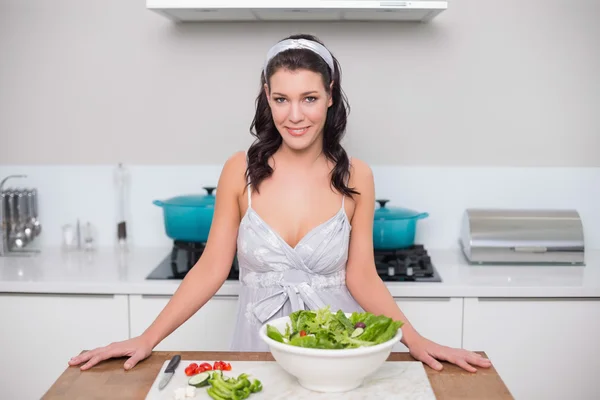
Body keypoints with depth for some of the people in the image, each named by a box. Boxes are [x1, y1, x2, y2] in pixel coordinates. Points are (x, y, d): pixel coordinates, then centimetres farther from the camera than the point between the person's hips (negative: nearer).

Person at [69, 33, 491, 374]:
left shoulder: (354, 177, -8)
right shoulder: (241, 171, -8)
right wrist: (147, 340, -10)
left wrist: (416, 341, -16)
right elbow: (211, 269, -5)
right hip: (258, 347, 0)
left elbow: (361, 276, -5)